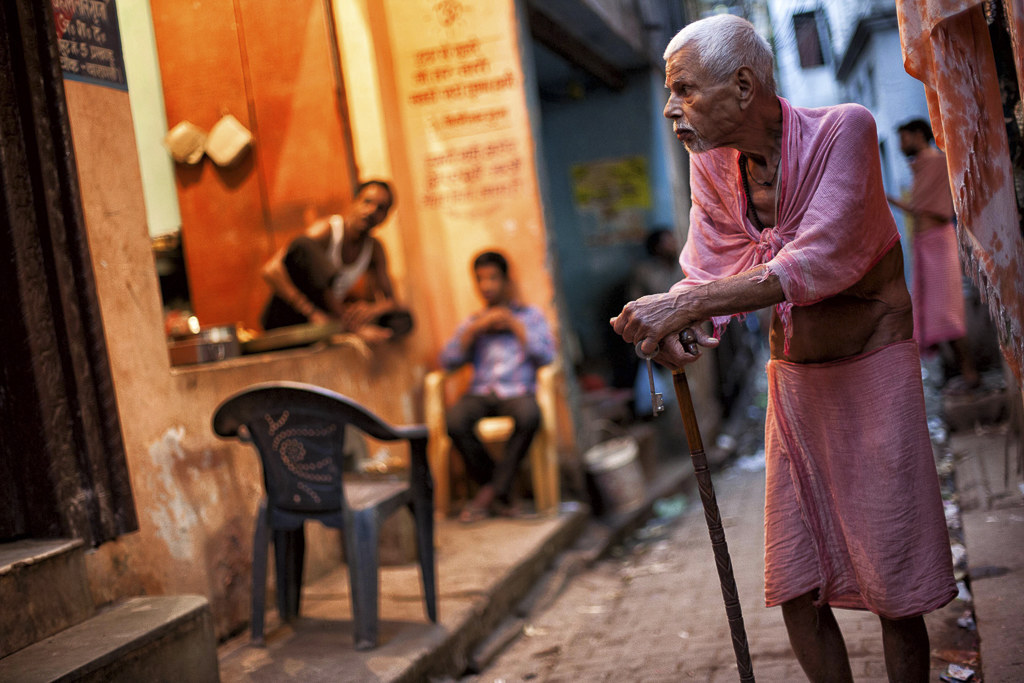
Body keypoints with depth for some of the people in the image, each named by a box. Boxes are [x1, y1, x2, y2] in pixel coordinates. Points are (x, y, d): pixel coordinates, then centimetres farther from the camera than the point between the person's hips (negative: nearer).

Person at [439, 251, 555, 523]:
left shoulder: (531, 315, 16)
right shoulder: (471, 322, 22)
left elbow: (546, 357, 1)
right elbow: (447, 361, 8)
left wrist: (515, 326, 0)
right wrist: (475, 329, 0)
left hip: (517, 391, -2)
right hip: (480, 393, 2)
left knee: (529, 416, -38)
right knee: (455, 420, -32)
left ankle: (491, 492, -22)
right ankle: (500, 493, -16)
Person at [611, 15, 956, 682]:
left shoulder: (843, 129, -19)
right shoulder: (711, 164, -2)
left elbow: (819, 262, -29)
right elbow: (706, 273, -2)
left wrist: (686, 305, -33)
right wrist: (680, 329, -25)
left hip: (874, 373, -5)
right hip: (793, 379, 5)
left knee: (895, 586, -1)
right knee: (797, 588, 7)